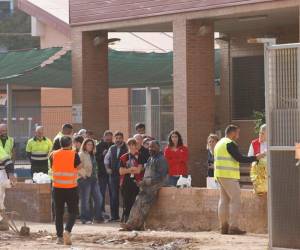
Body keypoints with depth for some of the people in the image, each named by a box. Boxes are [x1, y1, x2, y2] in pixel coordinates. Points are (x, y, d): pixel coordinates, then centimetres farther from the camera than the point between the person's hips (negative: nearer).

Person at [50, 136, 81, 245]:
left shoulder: (53, 155, 1)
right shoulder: (74, 154, -9)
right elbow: (79, 167, -2)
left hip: (57, 187, 3)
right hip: (71, 187, -3)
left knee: (59, 212, 10)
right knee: (73, 211, 6)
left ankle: (60, 236, 8)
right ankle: (67, 231, -16)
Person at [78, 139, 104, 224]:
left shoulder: (92, 155, 18)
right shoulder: (81, 155, -7)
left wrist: (95, 176, 16)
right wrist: (84, 174, -16)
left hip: (93, 179, 8)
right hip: (85, 179, -8)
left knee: (98, 198, 4)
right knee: (85, 200, -4)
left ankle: (98, 217, 11)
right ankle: (85, 219, 1)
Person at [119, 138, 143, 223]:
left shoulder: (139, 156, 4)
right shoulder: (124, 157, 13)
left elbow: (138, 170, -7)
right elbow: (121, 171, 4)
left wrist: (127, 170, -2)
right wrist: (132, 169, -6)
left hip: (136, 182, -3)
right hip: (126, 183, 3)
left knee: (134, 202, -7)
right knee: (126, 203, 1)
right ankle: (125, 220, 6)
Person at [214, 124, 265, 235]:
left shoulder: (219, 143, 19)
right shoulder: (230, 144, -11)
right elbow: (240, 158, -15)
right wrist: (255, 158, -7)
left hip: (220, 176, 10)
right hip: (229, 176, -10)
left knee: (224, 200, 9)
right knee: (235, 200, -8)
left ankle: (224, 227, 7)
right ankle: (233, 227, -13)